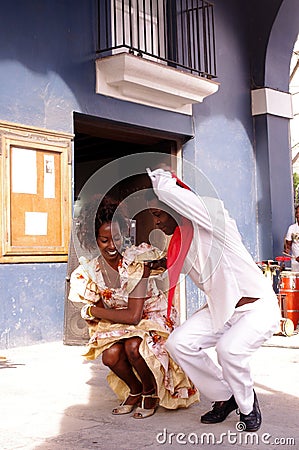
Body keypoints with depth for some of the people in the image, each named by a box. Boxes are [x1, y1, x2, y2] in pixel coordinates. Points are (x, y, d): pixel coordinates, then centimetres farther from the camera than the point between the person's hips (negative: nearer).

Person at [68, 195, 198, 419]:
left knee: (134, 346, -33)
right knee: (110, 355, -26)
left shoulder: (137, 262, -22)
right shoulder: (90, 272, -8)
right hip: (117, 326, 4)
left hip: (151, 317, -4)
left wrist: (91, 311, -18)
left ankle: (151, 390, -1)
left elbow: (133, 316, -25)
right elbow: (102, 315, -2)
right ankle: (135, 390, 7)